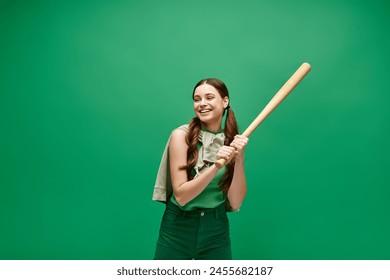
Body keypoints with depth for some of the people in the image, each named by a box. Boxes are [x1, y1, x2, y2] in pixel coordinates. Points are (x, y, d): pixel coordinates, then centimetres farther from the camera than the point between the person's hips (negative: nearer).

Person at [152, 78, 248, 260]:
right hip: (178, 228, -2)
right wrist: (216, 166, -26)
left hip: (216, 229, 3)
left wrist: (239, 159, -19)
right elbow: (181, 196, -15)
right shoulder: (181, 135, -10)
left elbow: (235, 202, -7)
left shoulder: (233, 141, -2)